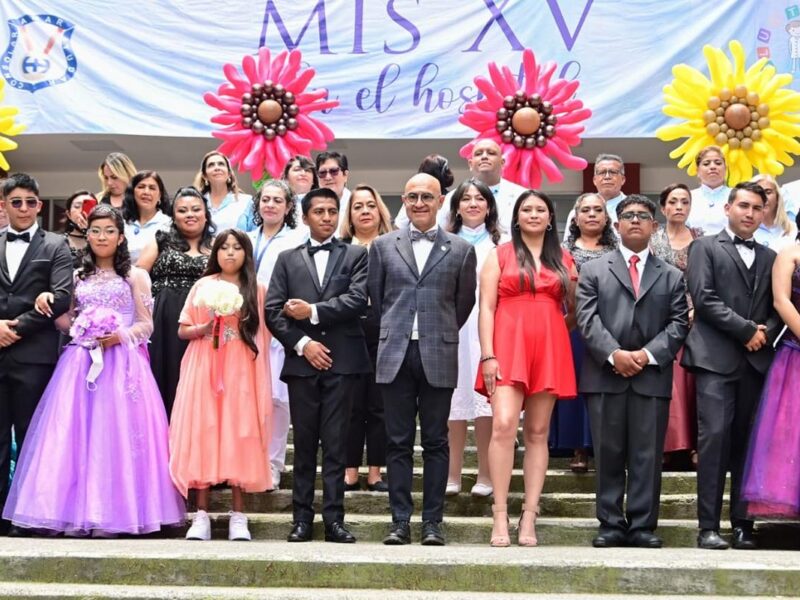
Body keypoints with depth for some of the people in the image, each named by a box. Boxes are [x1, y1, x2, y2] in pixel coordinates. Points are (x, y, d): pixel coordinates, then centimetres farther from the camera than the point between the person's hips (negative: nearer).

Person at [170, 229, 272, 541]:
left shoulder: (257, 290, 8)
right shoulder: (202, 285, 10)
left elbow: (264, 336, 5)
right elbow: (182, 330, 10)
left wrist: (262, 381, -4)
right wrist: (205, 328, -10)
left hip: (241, 372, -1)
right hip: (204, 370, 1)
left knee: (238, 436, -4)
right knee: (202, 434, -4)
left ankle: (238, 516, 0)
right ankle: (202, 514, -1)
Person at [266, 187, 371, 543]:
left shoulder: (355, 255, 10)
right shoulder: (288, 260, 14)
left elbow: (358, 300, -6)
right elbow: (272, 311, 5)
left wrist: (313, 311, -7)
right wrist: (302, 343, -7)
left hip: (341, 361, -1)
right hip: (302, 361, 2)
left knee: (336, 445, -1)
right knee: (304, 445, 4)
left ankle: (334, 519, 0)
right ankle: (302, 519, 7)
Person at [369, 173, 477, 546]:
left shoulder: (461, 250, 5)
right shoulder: (383, 246, 8)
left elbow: (465, 303, 11)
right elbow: (375, 297, 13)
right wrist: (394, 333, 13)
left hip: (438, 357, -1)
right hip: (395, 356, 1)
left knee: (436, 442, 2)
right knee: (398, 442, 3)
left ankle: (433, 522, 7)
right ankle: (400, 520, 8)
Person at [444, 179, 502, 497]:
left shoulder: (500, 243, 8)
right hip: (452, 329, 1)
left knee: (485, 399, -3)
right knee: (454, 401, 0)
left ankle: (485, 475, 4)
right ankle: (453, 474, 7)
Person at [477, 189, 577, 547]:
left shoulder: (563, 260, 15)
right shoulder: (499, 255, 8)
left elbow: (572, 312, 20)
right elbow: (486, 307, 0)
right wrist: (487, 355, -9)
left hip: (549, 350, 3)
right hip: (507, 347, -3)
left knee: (538, 433, 2)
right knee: (504, 425, -16)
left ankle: (529, 518, 3)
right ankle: (500, 516, -14)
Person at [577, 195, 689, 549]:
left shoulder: (672, 276, 15)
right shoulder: (594, 271, 12)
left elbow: (678, 323, 5)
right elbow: (587, 318, 0)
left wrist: (648, 354, -10)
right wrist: (614, 354, -14)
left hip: (652, 376, 1)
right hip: (605, 375, 0)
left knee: (648, 455, 0)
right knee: (608, 454, 2)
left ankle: (643, 526, 5)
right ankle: (611, 524, 7)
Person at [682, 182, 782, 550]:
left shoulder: (769, 258, 20)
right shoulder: (704, 248, 7)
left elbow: (777, 307, 15)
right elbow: (703, 297, -6)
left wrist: (766, 332, -6)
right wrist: (746, 330, -9)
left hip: (757, 360, 4)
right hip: (716, 358, -4)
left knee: (747, 442, 4)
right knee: (715, 437, -10)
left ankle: (743, 524, 7)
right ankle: (708, 526, -9)